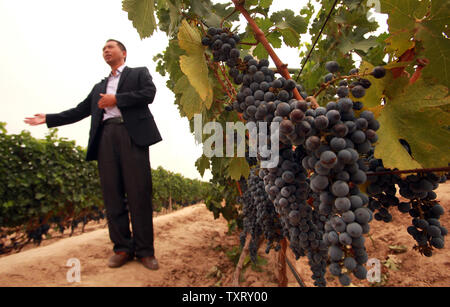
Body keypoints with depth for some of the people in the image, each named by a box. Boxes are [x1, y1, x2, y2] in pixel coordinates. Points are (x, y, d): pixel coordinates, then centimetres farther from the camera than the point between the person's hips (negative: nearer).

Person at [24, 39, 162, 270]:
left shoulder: (139, 73, 18)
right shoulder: (99, 86, 31)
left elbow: (149, 93, -1)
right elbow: (81, 110, 28)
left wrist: (116, 99, -4)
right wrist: (48, 119, 22)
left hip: (132, 134, -5)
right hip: (105, 137, 5)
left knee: (139, 193, -8)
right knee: (112, 194, -1)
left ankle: (144, 250, -3)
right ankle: (122, 248, 5)